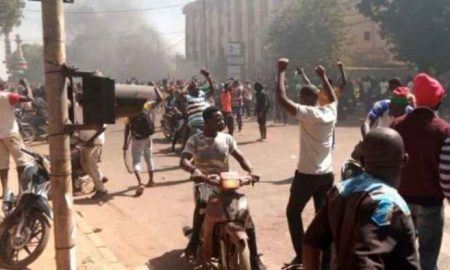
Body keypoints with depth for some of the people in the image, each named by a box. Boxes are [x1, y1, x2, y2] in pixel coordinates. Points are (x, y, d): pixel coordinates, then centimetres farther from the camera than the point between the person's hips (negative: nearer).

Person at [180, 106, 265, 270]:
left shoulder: (227, 139, 5)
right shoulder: (195, 140, -3)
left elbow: (240, 158, 3)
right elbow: (183, 161, -16)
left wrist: (250, 171, -18)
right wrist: (194, 170, -39)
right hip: (204, 183, -2)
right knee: (202, 204, -37)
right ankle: (194, 240, -12)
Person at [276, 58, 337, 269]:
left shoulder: (308, 113, -17)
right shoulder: (331, 111, 2)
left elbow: (282, 100, -23)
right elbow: (333, 97, 26)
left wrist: (281, 72, -14)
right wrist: (323, 77, 33)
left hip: (307, 174, -6)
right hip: (327, 174, 6)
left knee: (293, 212, 9)